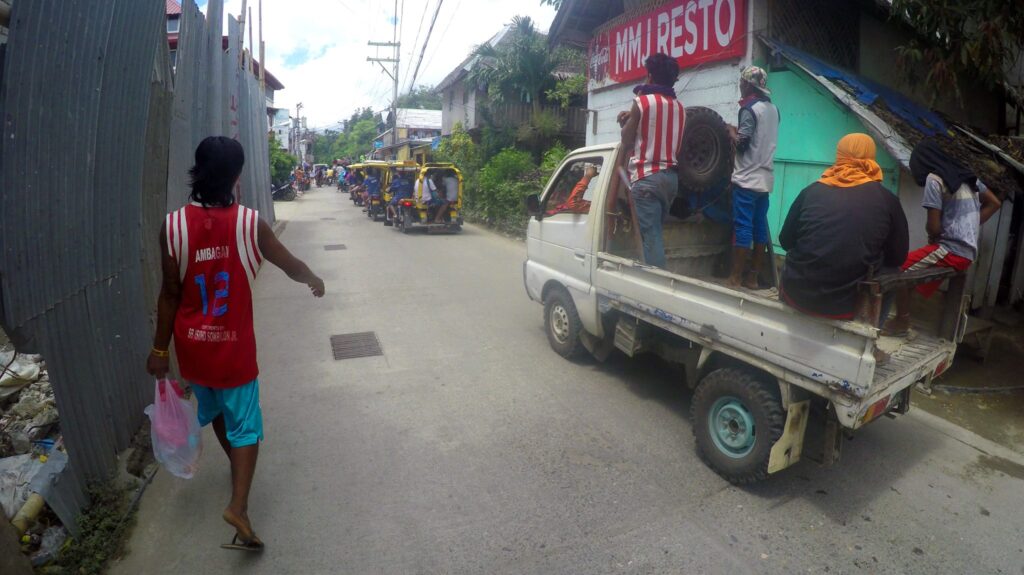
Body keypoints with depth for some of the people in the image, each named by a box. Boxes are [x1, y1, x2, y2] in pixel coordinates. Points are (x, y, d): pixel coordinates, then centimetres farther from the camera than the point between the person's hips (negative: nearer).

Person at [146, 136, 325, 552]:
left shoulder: (174, 225, -12)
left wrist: (160, 348, 4)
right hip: (233, 347, -3)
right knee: (244, 425, 8)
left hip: (193, 345, 4)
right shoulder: (250, 223, -16)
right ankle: (238, 506, -3)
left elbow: (170, 294, -7)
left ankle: (236, 462, 52)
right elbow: (292, 266, -3)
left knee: (215, 409, 28)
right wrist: (315, 281, 19)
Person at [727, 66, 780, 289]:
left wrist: (731, 132, 3)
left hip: (747, 179, -8)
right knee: (760, 227, 8)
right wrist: (740, 131, 20)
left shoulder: (750, 108, -9)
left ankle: (736, 278, -2)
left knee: (742, 227, -6)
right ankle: (753, 277, 13)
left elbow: (742, 143, -14)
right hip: (765, 179, 8)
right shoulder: (773, 109, 15)